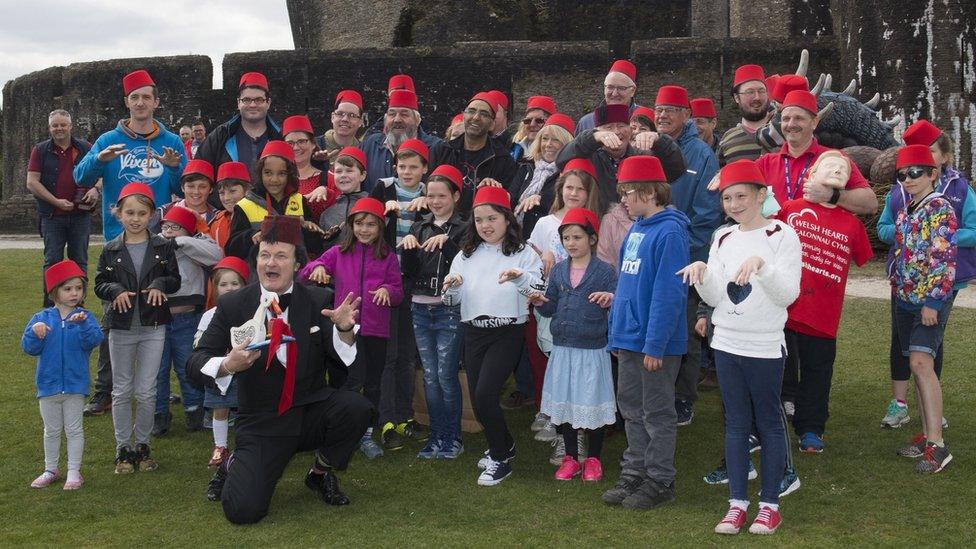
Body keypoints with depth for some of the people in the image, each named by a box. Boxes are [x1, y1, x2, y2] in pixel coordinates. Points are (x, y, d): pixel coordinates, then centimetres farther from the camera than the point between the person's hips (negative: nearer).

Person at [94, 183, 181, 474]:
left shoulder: (163, 246, 0)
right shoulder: (110, 250, 1)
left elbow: (175, 278, 4)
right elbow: (100, 283, 4)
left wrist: (160, 285, -16)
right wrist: (116, 291, -16)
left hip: (153, 326, -1)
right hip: (121, 327, 1)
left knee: (146, 391, 2)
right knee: (122, 391, 8)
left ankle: (143, 445, 19)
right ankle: (123, 448, 19)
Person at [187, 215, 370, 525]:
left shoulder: (319, 301, -1)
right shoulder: (232, 306, -4)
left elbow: (341, 362, -5)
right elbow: (195, 364, -7)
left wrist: (344, 329, -26)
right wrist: (227, 365, -29)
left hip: (312, 413, 2)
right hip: (261, 425, -2)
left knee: (356, 408, -29)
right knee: (243, 511, -20)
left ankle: (320, 473, 4)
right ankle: (233, 466, 19)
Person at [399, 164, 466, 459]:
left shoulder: (463, 229, -3)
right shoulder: (419, 228, 11)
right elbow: (408, 272, 6)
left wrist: (446, 241, -24)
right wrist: (407, 247, -10)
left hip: (450, 310, -5)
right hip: (421, 310, 5)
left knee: (446, 375, -5)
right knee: (429, 376, 8)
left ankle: (452, 438, 9)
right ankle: (436, 436, 17)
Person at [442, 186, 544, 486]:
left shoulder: (523, 254, -2)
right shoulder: (466, 256, 11)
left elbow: (539, 291, -13)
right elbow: (452, 300, 11)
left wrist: (520, 278, -30)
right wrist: (453, 287, -10)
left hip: (507, 334, -5)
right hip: (473, 333, 5)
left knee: (484, 396, -16)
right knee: (478, 400, 9)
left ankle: (500, 459, 3)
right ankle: (503, 446, 34)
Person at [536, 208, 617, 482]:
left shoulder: (604, 271, -6)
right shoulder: (558, 270, 8)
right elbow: (551, 308, 11)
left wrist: (610, 298, -29)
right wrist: (541, 302, -9)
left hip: (593, 349, -4)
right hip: (563, 348, 4)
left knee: (592, 404, 4)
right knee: (563, 403, 10)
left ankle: (593, 459, 21)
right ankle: (571, 457, 25)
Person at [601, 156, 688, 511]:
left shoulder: (669, 232, -17)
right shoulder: (635, 230, 10)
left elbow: (668, 294, -21)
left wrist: (655, 344, -22)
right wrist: (616, 333, 15)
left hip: (656, 342, -9)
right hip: (629, 337, 9)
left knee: (657, 414, 4)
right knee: (631, 409, 16)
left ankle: (660, 481, 15)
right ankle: (634, 474, 27)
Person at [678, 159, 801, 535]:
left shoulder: (781, 235, -6)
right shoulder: (722, 239, 8)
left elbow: (788, 294, -14)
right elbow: (714, 297, 5)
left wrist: (761, 265, -28)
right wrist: (702, 273, -14)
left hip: (765, 346, -4)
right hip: (727, 344, 5)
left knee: (768, 423, 5)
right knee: (736, 424, 9)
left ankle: (770, 504, 15)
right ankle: (737, 503, 16)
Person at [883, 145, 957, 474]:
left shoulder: (940, 208, -10)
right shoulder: (905, 210, 13)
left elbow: (945, 259, -16)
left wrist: (933, 301, -19)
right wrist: (897, 287, 16)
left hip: (930, 298, -8)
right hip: (904, 297, 8)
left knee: (921, 362, -18)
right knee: (916, 364, 9)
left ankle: (937, 445, -18)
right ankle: (926, 434, 16)